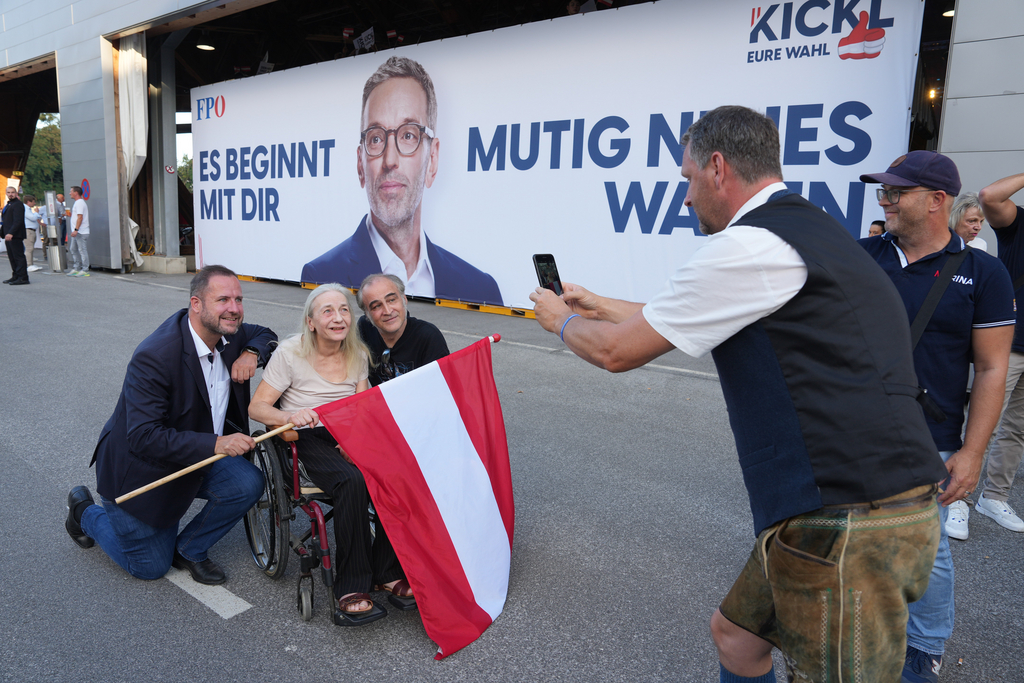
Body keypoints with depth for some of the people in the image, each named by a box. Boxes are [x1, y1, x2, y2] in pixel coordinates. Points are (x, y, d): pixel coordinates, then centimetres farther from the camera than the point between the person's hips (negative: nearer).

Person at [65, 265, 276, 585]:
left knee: (248, 483, -22)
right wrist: (215, 443, -42)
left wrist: (251, 352, -14)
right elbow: (143, 437, -35)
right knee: (151, 567, 9)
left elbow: (266, 334, 10)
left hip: (197, 454, 6)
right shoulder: (154, 357, -33)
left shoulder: (228, 336, -11)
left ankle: (189, 549, 5)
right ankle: (85, 512, 34)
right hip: (140, 467, -6)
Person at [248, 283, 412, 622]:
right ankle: (351, 588, -22)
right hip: (308, 438, -4)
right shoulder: (291, 352, -7)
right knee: (352, 481, -34)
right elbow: (257, 407, -8)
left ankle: (388, 572, -11)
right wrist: (290, 416, -29)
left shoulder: (358, 352, 5)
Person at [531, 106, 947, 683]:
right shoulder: (809, 230, 15)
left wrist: (563, 321, 12)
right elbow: (683, 323, 26)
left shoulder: (753, 245, -17)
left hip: (845, 524, -10)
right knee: (736, 633, 23)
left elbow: (617, 351, -9)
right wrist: (601, 306, 33)